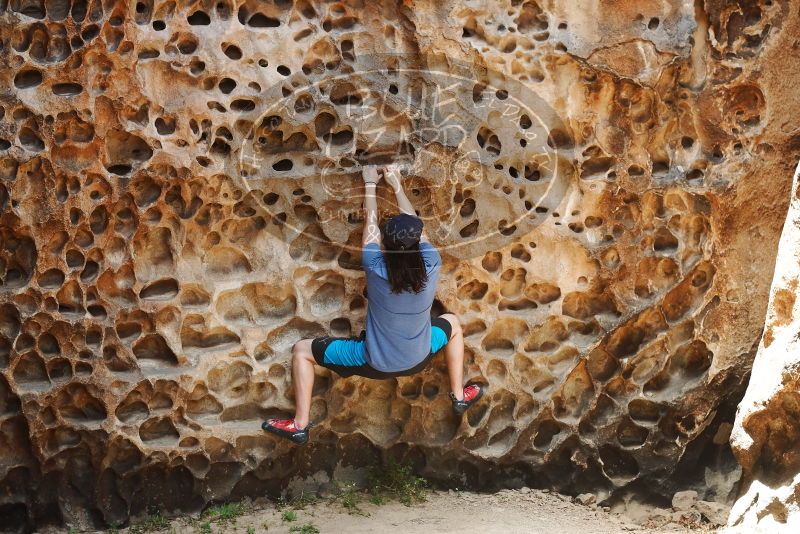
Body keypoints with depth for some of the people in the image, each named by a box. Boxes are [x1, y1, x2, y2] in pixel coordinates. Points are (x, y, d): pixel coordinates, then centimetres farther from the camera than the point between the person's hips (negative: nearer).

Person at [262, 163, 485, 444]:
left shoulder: (376, 269, -25)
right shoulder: (431, 266, -21)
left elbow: (371, 223, -9)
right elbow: (414, 224, -4)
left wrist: (371, 183, 8)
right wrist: (396, 183, 8)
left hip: (374, 364, -3)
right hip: (418, 360, 3)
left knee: (302, 350, 10)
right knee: (452, 323, 32)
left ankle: (300, 425, 8)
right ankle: (459, 396, 36)